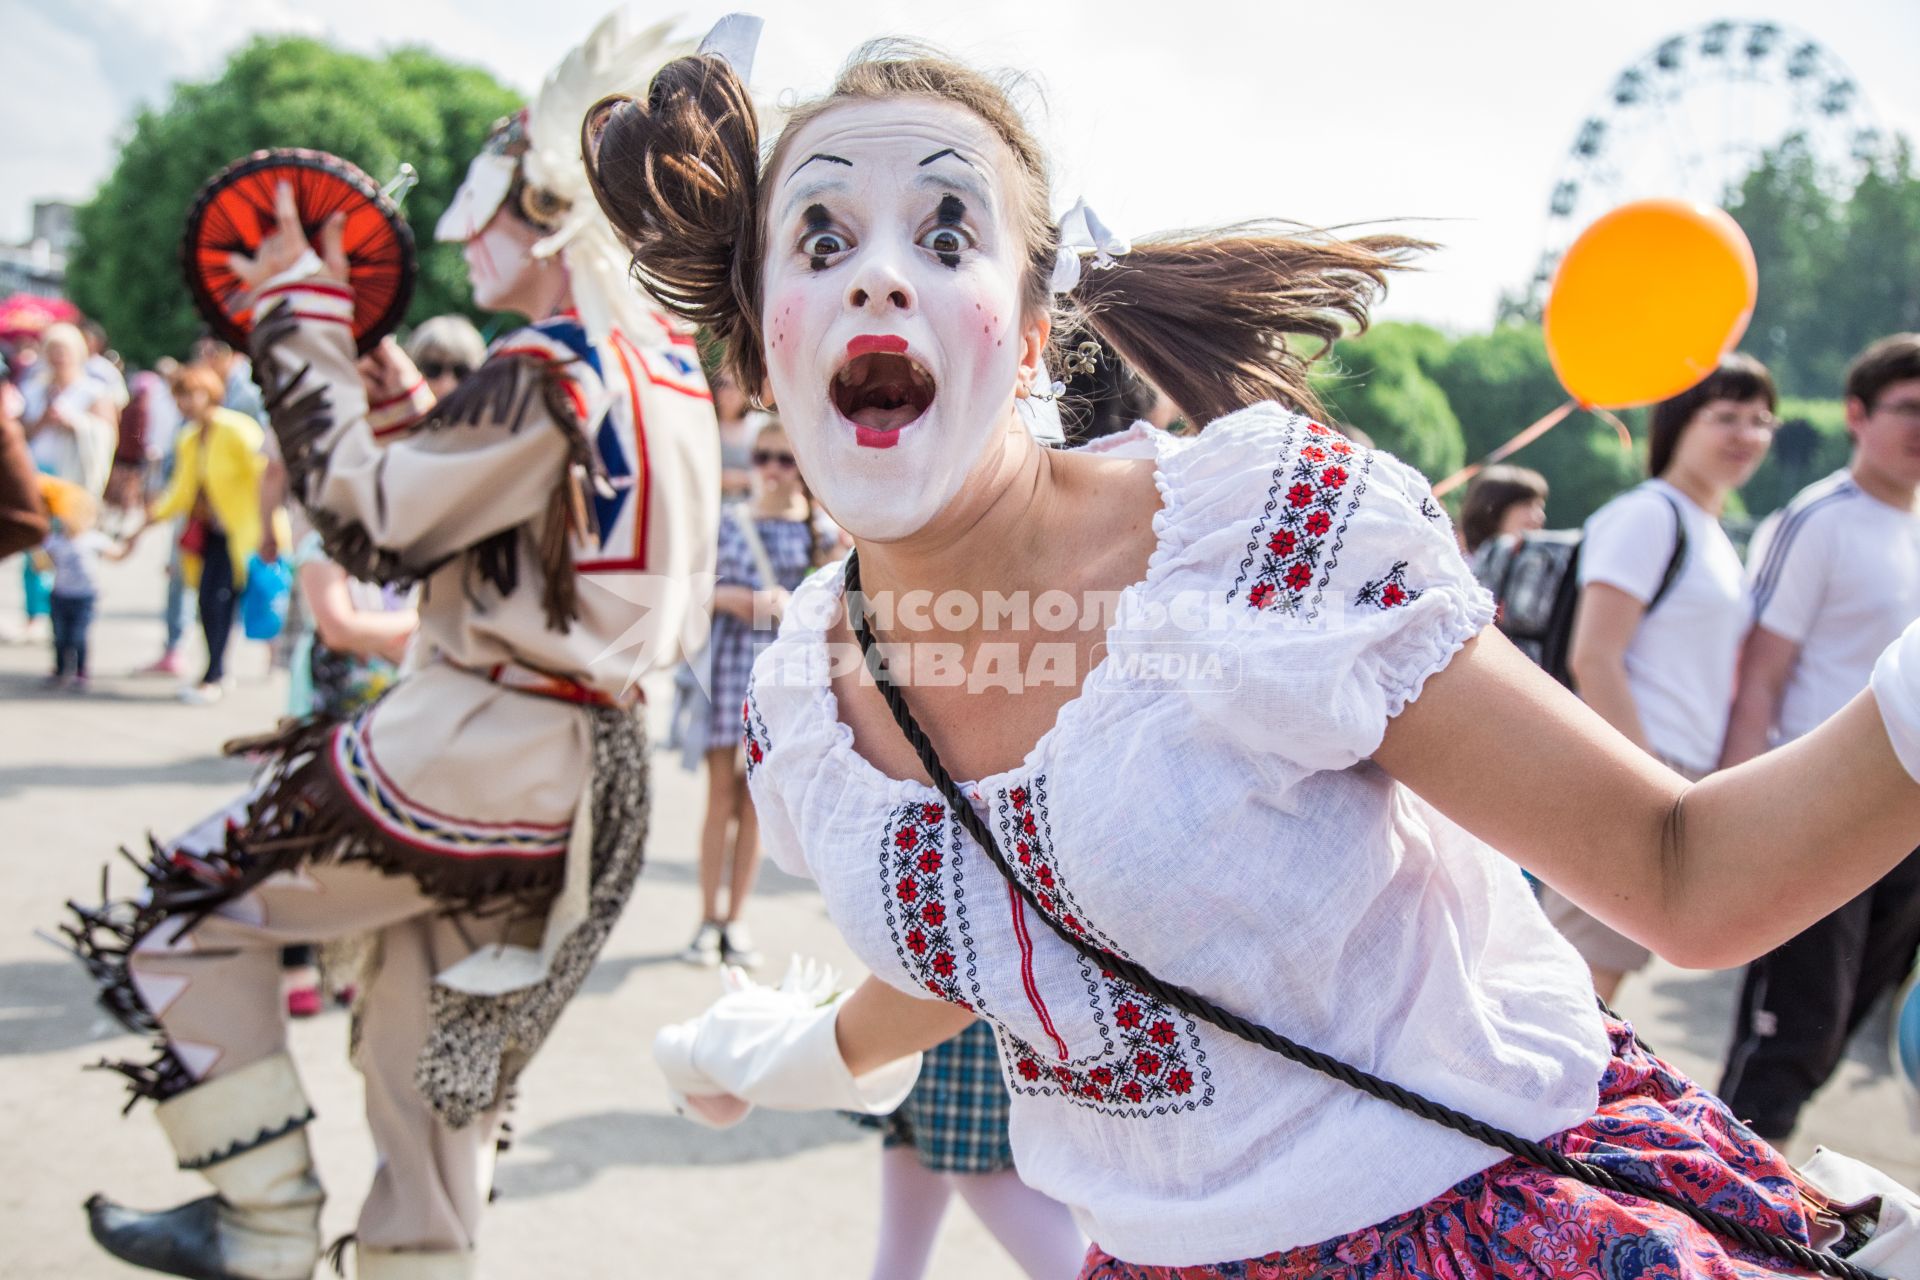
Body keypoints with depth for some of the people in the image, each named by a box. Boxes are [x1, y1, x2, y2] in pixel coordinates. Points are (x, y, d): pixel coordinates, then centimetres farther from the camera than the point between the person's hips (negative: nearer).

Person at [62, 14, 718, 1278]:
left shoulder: (547, 371, -18)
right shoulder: (670, 366, 10)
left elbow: (373, 525, -15)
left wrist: (303, 324, -8)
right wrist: (408, 411, 15)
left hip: (472, 757, -9)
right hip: (591, 777, 9)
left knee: (186, 916, 9)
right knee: (436, 1074, 18)